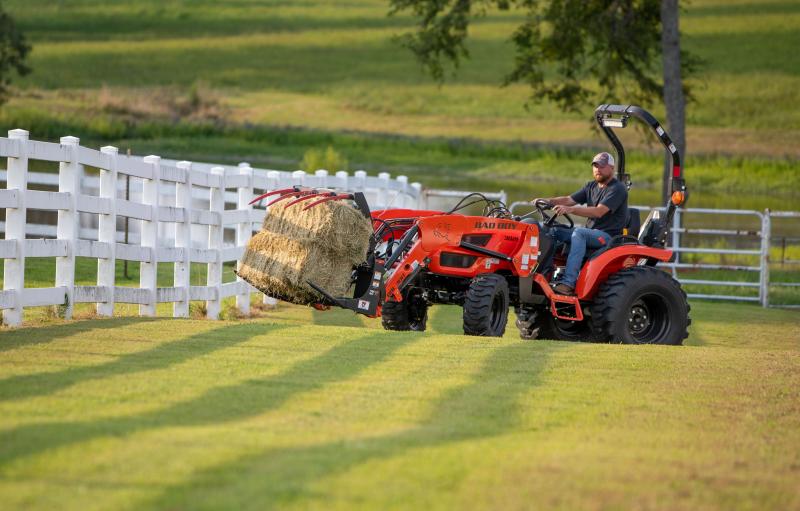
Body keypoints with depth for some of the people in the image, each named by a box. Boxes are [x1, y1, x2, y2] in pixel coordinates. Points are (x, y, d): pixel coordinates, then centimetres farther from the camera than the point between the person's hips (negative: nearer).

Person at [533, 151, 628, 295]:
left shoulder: (618, 189, -9)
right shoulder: (591, 186, 18)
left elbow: (599, 212, -23)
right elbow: (569, 199, 10)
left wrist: (570, 209, -32)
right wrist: (548, 201, -9)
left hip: (609, 236, -8)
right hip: (590, 233, 8)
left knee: (579, 233, -35)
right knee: (554, 231, -6)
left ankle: (569, 282, -45)